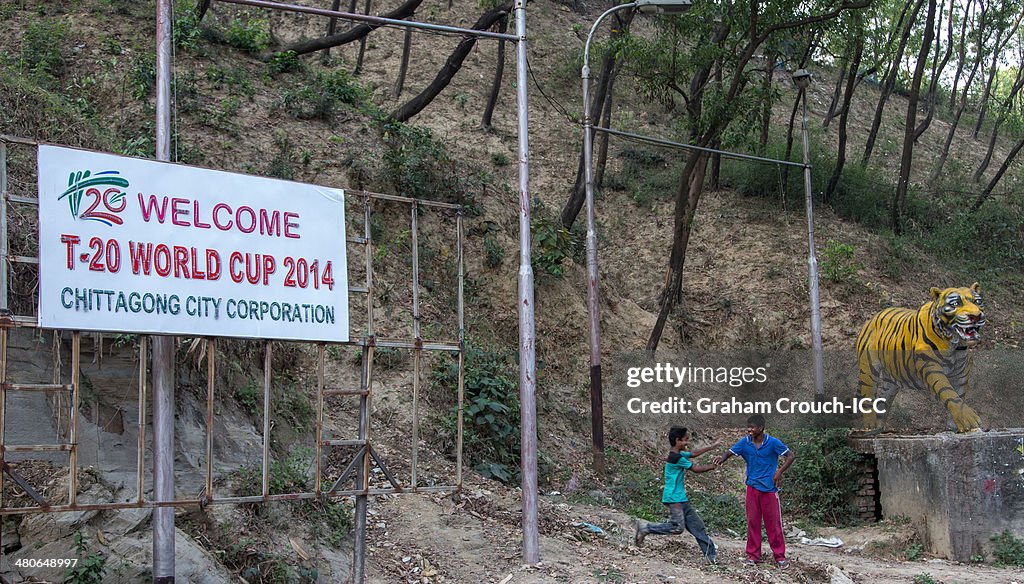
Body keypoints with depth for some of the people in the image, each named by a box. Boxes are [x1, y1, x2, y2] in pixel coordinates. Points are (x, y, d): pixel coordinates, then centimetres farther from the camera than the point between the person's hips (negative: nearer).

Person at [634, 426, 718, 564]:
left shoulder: (678, 455, 11)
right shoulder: (677, 458, -17)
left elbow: (693, 454, 27)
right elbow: (696, 469, -9)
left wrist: (710, 447, 23)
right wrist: (712, 467, 7)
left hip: (681, 499, 10)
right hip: (674, 498, -10)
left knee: (697, 525, 7)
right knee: (678, 527, -15)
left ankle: (710, 554, 9)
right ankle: (645, 528, -4)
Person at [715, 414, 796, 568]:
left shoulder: (773, 442, -9)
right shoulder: (744, 442, -1)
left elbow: (791, 456, -5)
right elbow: (729, 452, -3)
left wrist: (780, 471, -15)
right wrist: (722, 458, -26)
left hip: (769, 488, -3)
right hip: (752, 487, 3)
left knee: (773, 522, 1)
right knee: (752, 521, 6)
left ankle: (780, 556, 9)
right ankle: (753, 555, 14)